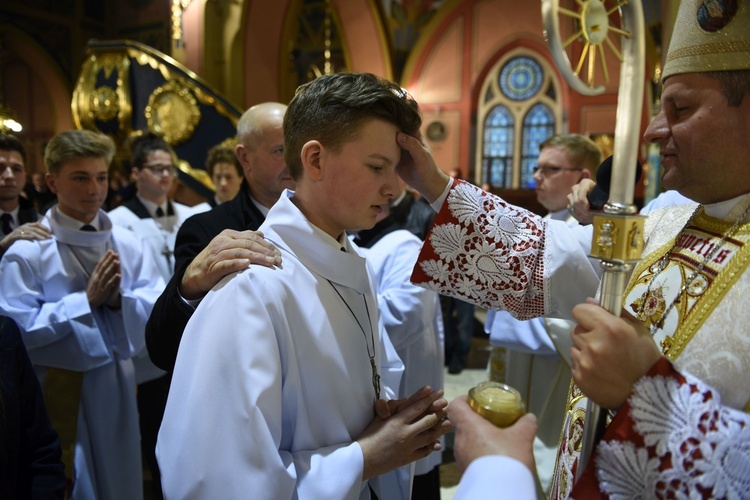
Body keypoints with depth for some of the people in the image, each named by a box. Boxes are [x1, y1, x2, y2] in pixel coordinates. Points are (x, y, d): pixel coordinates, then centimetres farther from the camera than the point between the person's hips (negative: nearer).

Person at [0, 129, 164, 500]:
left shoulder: (128, 244, 1)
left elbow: (158, 309, -4)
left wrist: (119, 299, -22)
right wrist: (87, 299, -19)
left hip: (118, 384, 4)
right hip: (61, 390, -3)